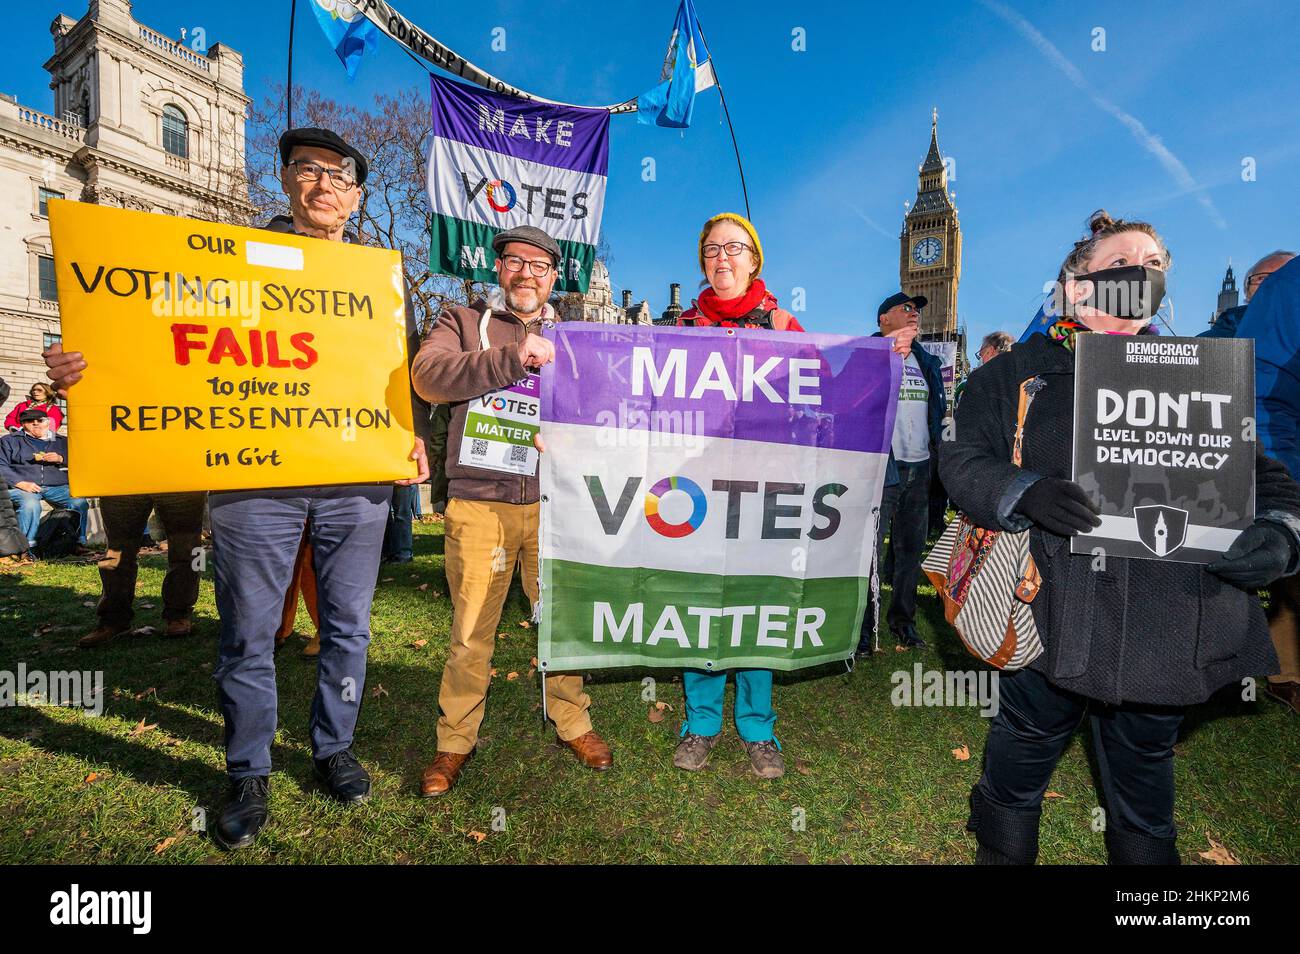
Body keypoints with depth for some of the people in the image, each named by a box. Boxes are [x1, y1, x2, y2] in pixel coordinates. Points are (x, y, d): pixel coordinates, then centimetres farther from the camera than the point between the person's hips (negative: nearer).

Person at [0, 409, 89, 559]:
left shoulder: (62, 442, 24)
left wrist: (61, 459, -4)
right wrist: (21, 483, -11)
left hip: (57, 487, 2)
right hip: (23, 487, -1)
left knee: (80, 502, -28)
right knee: (30, 504, -37)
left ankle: (79, 543, -18)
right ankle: (25, 547, -28)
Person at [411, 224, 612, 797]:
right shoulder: (462, 321, 9)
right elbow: (428, 375, -10)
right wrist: (513, 358, -19)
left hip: (554, 502, 2)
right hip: (478, 502, -2)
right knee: (471, 629, 3)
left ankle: (573, 723, 27)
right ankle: (455, 740, 21)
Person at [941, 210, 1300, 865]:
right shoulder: (1020, 373, 1)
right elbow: (961, 455, -4)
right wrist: (1022, 492, -23)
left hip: (1167, 624, 3)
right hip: (1050, 613, -2)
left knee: (1144, 768, 23)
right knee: (1020, 760, 16)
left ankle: (1146, 852, 47)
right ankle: (999, 854, 41)